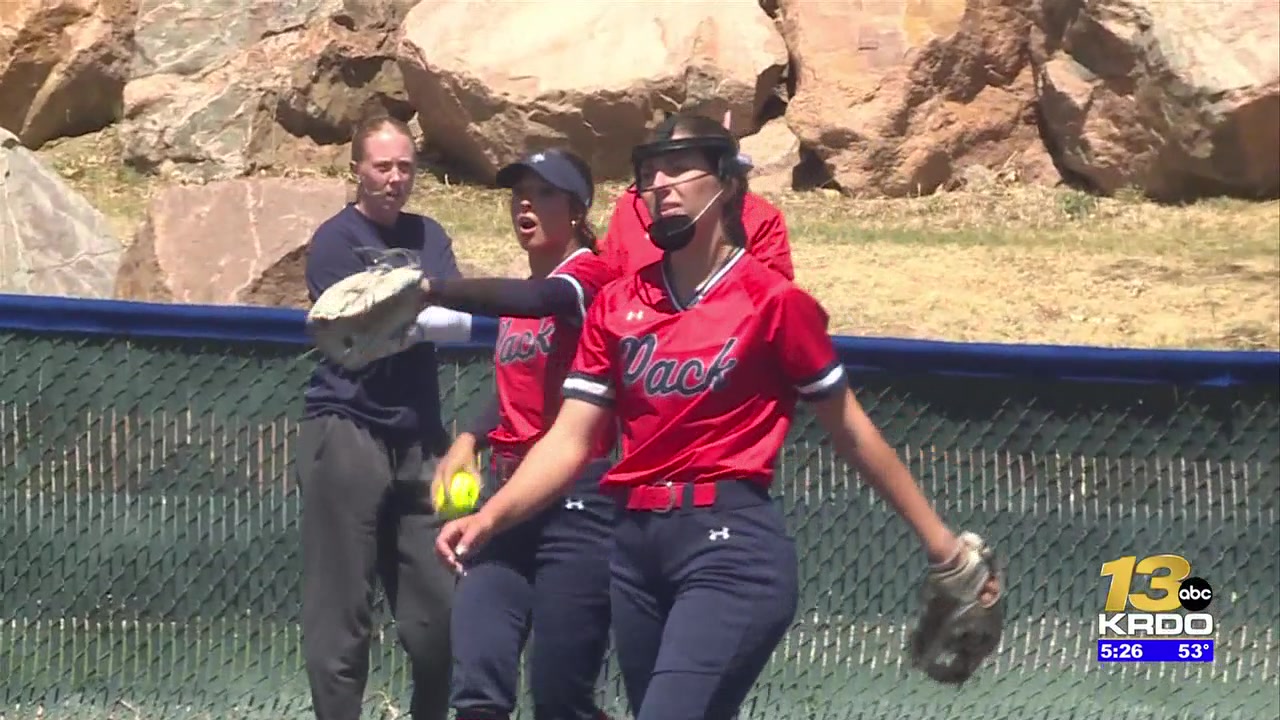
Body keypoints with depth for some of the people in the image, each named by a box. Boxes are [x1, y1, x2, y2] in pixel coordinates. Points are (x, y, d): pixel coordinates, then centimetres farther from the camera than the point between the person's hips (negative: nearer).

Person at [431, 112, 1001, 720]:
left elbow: (850, 430, 5)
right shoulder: (617, 304, 9)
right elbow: (570, 441, 7)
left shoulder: (773, 301, -4)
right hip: (635, 548, 6)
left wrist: (938, 540, 8)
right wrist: (489, 517, -10)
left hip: (732, 548, -6)